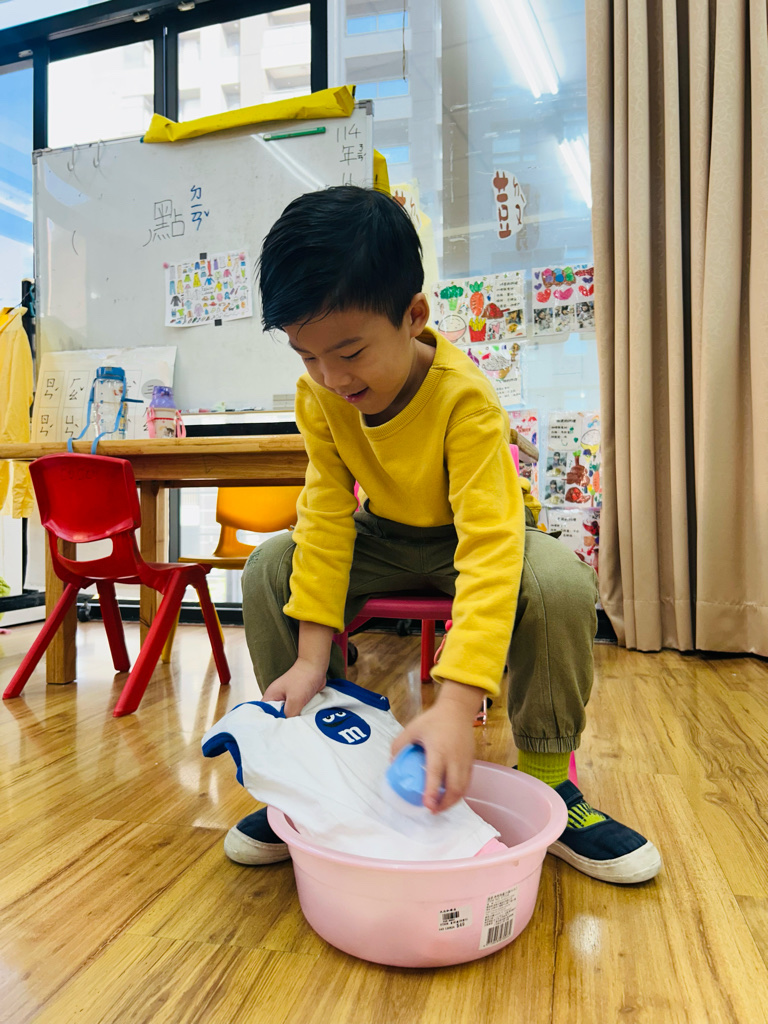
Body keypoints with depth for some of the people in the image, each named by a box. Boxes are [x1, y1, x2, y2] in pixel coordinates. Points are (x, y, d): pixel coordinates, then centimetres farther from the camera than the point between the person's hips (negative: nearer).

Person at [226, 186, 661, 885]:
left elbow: (490, 551, -41)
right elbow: (327, 514, -18)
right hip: (385, 534, 4)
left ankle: (546, 773, -10)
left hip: (479, 532, -3)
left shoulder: (464, 395, -33)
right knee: (269, 568, -18)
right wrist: (312, 656, -25)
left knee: (561, 583, -34)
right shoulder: (319, 395, -17)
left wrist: (457, 703, -51)